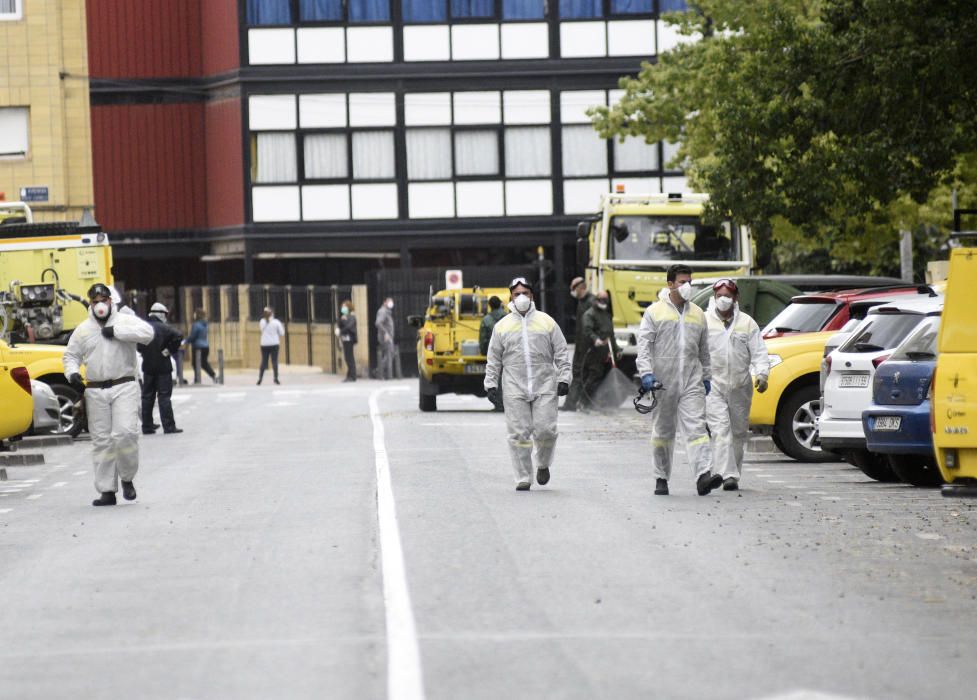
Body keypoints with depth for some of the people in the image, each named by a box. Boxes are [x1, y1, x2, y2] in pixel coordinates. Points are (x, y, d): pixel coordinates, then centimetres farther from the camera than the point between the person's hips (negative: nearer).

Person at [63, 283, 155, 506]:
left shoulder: (126, 321, 1)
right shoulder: (83, 329, 11)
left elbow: (147, 333, -16)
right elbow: (71, 355, 18)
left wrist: (116, 331, -17)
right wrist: (72, 374, -3)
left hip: (124, 387, -3)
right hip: (95, 391, 3)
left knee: (125, 433, -17)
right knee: (101, 440, 3)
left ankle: (127, 478, 4)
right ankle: (107, 491, 7)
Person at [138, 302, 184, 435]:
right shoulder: (163, 328, -11)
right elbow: (178, 336, -25)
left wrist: (143, 352, 11)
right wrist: (171, 350, -13)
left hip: (147, 368, 5)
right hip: (163, 367, -5)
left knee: (147, 397, 11)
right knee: (164, 397, -3)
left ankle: (147, 426, 13)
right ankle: (169, 426, -5)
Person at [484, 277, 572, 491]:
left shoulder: (546, 322, 9)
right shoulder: (502, 326, 11)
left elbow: (561, 353, 9)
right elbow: (494, 359, 13)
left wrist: (563, 379, 1)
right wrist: (491, 385, 6)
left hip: (544, 387, -1)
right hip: (515, 389, 1)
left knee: (545, 430, -8)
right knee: (519, 433, -2)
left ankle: (543, 464, 20)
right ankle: (523, 479, 5)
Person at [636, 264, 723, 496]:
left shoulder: (698, 314, 14)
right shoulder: (654, 312, 2)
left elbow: (704, 350, 21)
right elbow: (644, 345, -4)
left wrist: (706, 377, 20)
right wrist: (646, 373, -16)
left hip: (692, 382, 2)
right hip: (663, 381, -2)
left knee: (696, 428, -12)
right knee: (663, 431, 7)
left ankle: (703, 476, -23)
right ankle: (661, 478, 18)